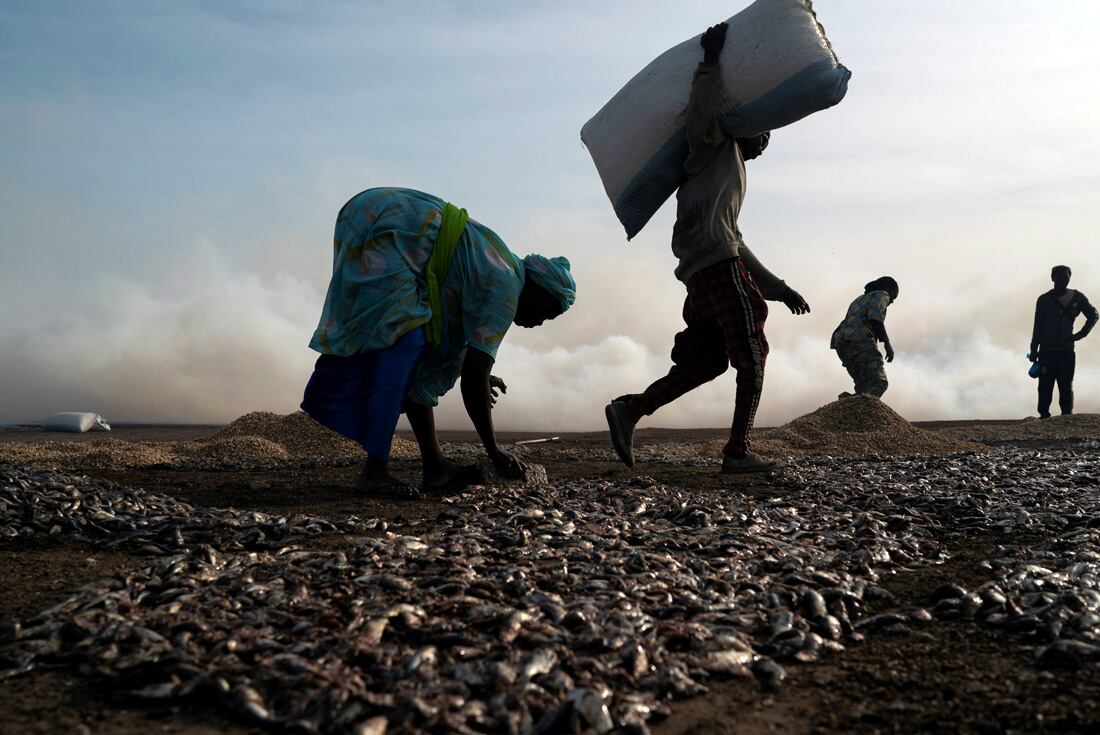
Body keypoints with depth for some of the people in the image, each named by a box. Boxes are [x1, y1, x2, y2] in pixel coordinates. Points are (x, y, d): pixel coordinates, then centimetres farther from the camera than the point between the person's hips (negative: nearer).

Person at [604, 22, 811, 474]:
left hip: (700, 275, 9)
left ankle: (629, 410, -3)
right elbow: (703, 114, -16)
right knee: (752, 359, -3)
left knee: (704, 362, 8)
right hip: (719, 267, -9)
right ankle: (737, 452, -4)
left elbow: (737, 245, 33)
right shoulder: (718, 145, 10)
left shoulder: (731, 173, 35)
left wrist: (778, 288, 32)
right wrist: (711, 62, -8)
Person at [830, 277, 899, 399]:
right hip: (859, 340, -8)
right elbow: (875, 318, -9)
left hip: (842, 345, 8)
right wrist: (887, 343, -11)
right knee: (879, 383, -16)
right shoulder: (881, 295, 11)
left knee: (866, 388, 2)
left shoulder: (861, 299, 37)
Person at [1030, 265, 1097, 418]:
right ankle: (1044, 416, -3)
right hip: (1046, 351, -1)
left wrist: (1080, 334, 7)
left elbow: (1093, 315, 19)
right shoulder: (1044, 300, 7)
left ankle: (1067, 416, 0)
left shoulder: (1077, 297, 8)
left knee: (1066, 387, -1)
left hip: (1067, 351, 1)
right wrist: (1034, 350, 0)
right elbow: (1038, 327, 5)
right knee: (1045, 387, -3)